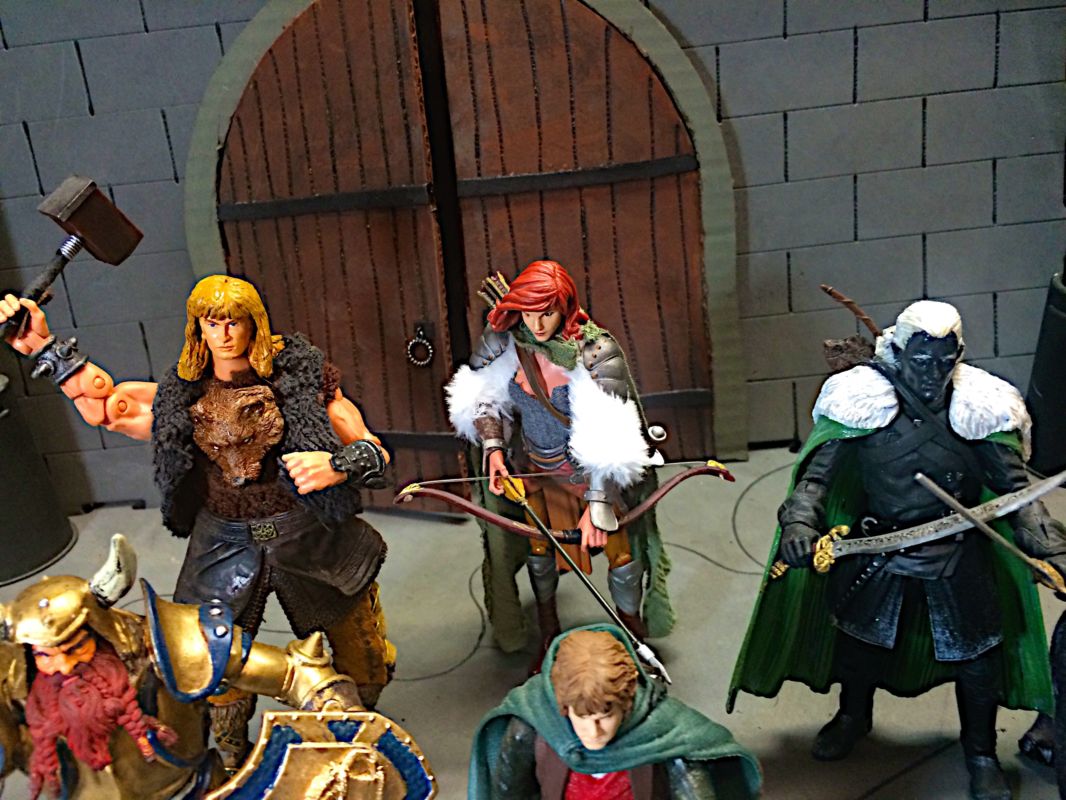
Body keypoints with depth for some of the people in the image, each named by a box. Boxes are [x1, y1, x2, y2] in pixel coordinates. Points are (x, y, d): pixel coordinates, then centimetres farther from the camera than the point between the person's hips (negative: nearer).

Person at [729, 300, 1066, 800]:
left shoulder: (979, 405, -13)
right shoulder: (863, 398, -17)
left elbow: (1014, 487, -7)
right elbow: (819, 471, -16)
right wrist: (799, 520, -33)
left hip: (958, 555, 0)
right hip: (878, 547, 0)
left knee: (976, 655, 12)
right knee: (859, 633, 20)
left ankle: (981, 754, 39)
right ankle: (853, 716, 51)